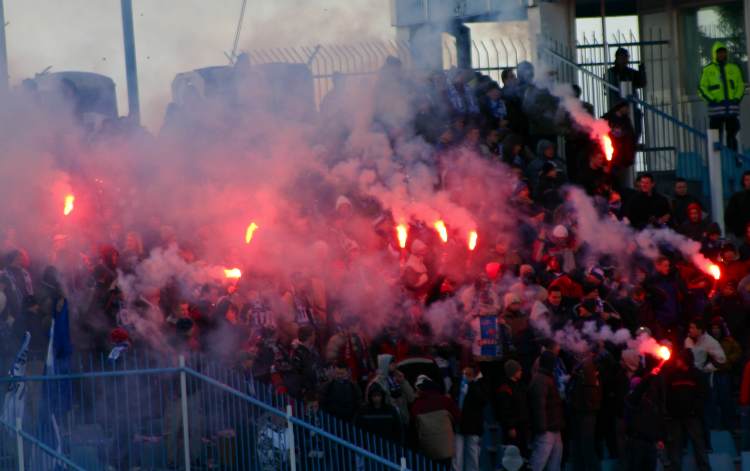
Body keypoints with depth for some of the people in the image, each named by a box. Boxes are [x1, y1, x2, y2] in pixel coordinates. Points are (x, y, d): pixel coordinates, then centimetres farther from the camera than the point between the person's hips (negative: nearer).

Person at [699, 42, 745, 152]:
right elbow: (702, 88, 3)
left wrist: (737, 99, -5)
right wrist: (711, 100, -11)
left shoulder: (734, 68, 14)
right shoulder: (708, 70, 7)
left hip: (732, 106, 2)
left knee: (732, 134, 3)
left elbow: (741, 85, 13)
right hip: (716, 106, -2)